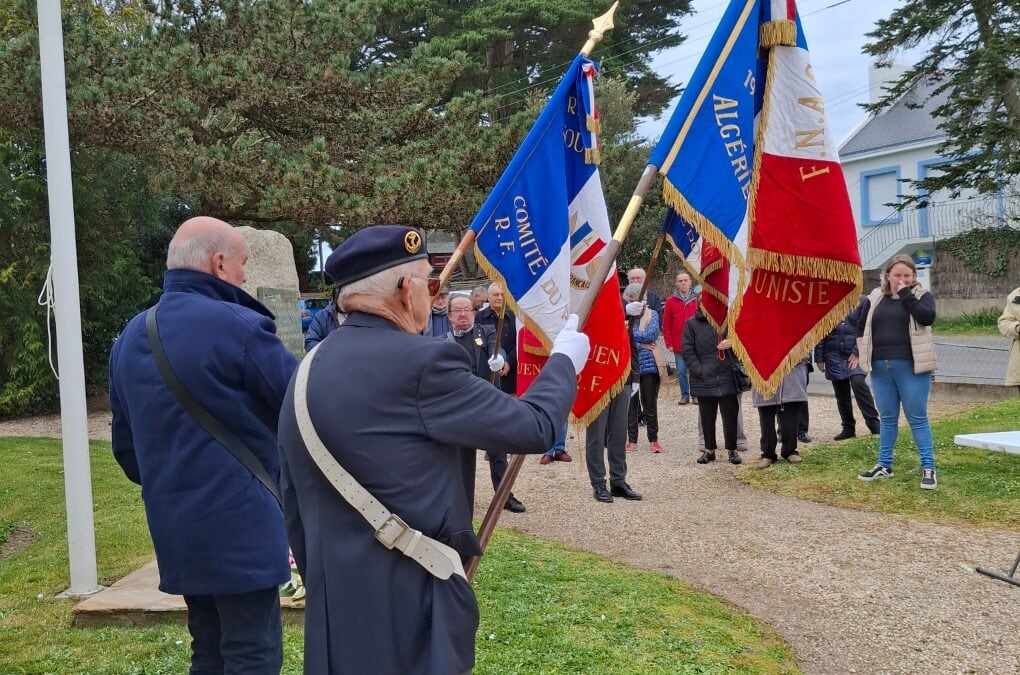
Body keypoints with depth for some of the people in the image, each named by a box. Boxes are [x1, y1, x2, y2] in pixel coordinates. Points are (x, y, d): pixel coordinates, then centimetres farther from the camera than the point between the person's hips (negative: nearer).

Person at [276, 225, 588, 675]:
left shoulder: (308, 370, 6)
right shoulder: (419, 363, -18)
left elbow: (294, 503, 12)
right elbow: (533, 427, -10)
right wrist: (564, 360, 7)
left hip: (335, 607, 8)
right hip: (409, 609, -8)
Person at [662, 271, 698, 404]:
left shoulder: (698, 299, 3)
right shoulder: (671, 301, 3)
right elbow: (666, 324, 3)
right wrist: (669, 343, -2)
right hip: (678, 344, 1)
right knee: (681, 371, 5)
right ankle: (685, 395, 16)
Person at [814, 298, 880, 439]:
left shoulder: (860, 302, 1)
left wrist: (857, 352, -12)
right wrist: (819, 358, 2)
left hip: (854, 354, -2)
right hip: (833, 355, 2)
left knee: (858, 382, -21)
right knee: (841, 393, 6)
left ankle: (872, 421, -11)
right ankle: (848, 427, 16)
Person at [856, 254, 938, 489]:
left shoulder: (921, 295, 1)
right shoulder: (875, 298, 10)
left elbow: (928, 317, -19)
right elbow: (861, 327, 20)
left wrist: (906, 295, -15)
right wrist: (863, 353, 8)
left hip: (911, 367, -4)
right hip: (880, 368, 4)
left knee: (917, 418, -1)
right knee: (887, 418, 12)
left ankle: (928, 468, 5)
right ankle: (884, 465, 20)